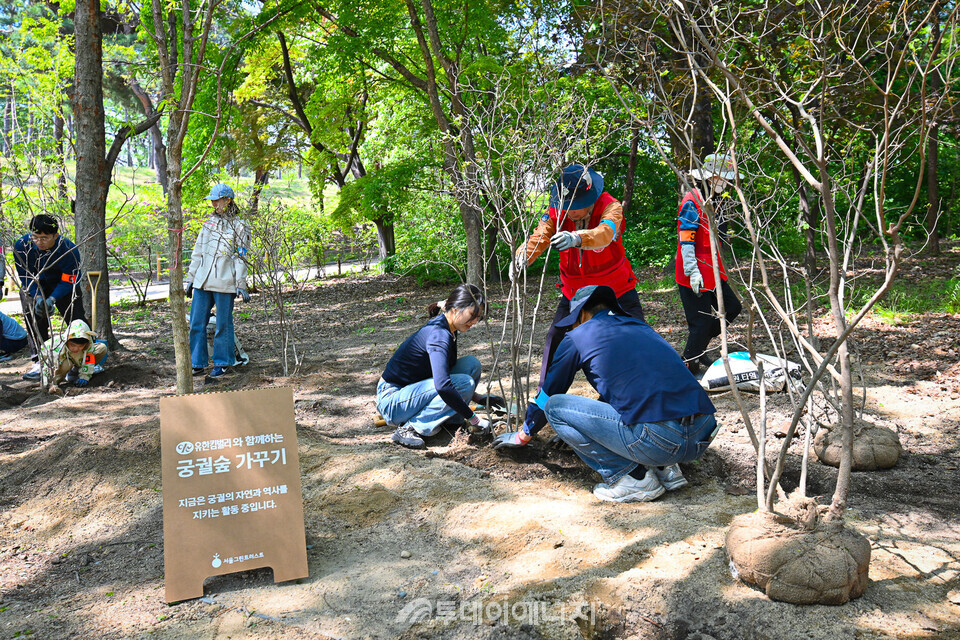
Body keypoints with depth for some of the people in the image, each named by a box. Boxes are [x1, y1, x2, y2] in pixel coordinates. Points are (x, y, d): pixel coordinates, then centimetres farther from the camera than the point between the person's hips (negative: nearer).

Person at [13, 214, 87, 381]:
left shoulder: (69, 250, -31)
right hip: (34, 288, 2)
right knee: (34, 318, -11)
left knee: (77, 320, -4)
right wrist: (38, 297, -28)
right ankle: (40, 362, -5)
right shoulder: (21, 246, -25)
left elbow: (68, 282, -23)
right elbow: (26, 277, -14)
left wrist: (52, 299, -36)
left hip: (62, 286, -2)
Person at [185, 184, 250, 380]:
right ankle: (198, 363, 14)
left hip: (224, 283, -5)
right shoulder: (209, 223, 14)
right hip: (202, 282, 5)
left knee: (223, 325, 2)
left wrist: (241, 285, -7)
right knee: (196, 323, 4)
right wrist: (191, 278, 16)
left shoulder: (238, 227, 1)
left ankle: (222, 364, 13)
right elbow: (197, 253, 18)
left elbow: (241, 258, -1)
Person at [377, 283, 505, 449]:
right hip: (392, 401, -9)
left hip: (412, 390, 9)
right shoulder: (438, 334, -25)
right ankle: (410, 428, -19)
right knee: (464, 382, -25)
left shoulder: (448, 330, 5)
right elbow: (443, 386, -37)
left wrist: (479, 398, 12)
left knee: (471, 363, -1)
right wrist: (473, 418, -30)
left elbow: (444, 370, 20)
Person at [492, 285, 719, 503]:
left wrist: (523, 435, 40)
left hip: (658, 441, -7)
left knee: (555, 406, 5)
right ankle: (664, 468, 14)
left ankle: (631, 476, 2)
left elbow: (547, 393, 22)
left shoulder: (578, 337, 9)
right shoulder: (642, 327, 26)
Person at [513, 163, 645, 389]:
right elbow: (539, 236, -26)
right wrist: (523, 256, -48)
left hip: (616, 286, -2)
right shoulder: (557, 211, -12)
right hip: (574, 289, 3)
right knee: (556, 336, -3)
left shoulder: (610, 206, -23)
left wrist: (577, 238, -65)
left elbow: (605, 233, -44)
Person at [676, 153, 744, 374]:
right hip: (695, 274, -10)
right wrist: (692, 271, -25)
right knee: (702, 320, -6)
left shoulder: (714, 201, 16)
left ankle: (698, 347, 22)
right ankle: (688, 364, 9)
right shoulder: (692, 202, -15)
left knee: (732, 306, 12)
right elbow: (686, 240, -21)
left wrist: (718, 268, 24)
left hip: (712, 270, 10)